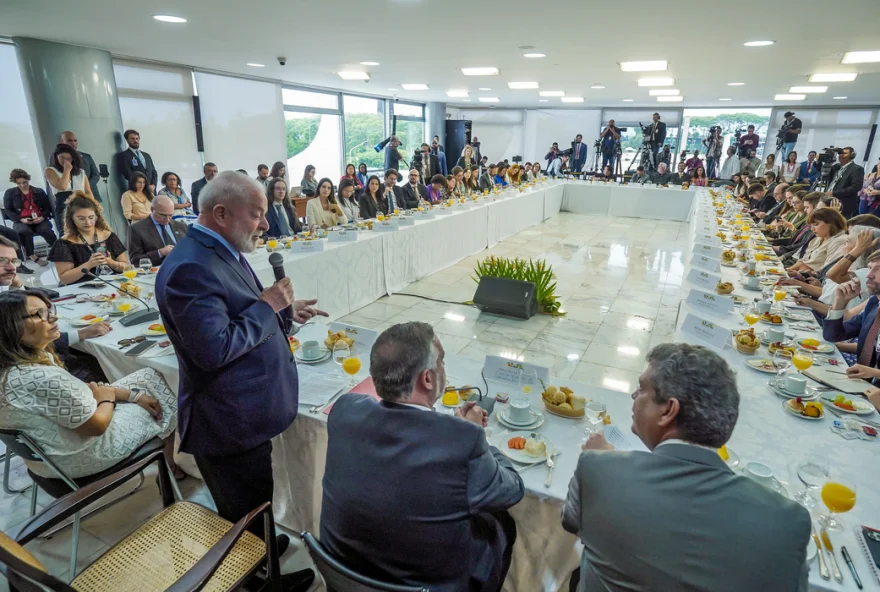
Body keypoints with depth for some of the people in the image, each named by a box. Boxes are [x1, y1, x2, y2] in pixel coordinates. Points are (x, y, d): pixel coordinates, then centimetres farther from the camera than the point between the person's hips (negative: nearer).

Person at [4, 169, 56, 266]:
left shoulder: (39, 191, 16)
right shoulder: (9, 193, 13)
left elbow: (48, 207, 11)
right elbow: (8, 210, 7)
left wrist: (42, 217, -11)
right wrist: (21, 219, -12)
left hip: (39, 220, 1)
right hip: (21, 221, 0)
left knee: (46, 230, -36)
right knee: (25, 232, -37)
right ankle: (32, 256, -28)